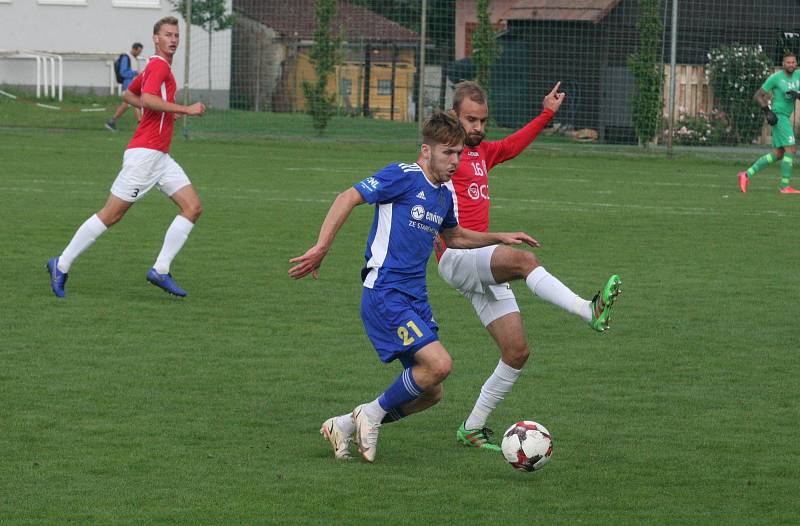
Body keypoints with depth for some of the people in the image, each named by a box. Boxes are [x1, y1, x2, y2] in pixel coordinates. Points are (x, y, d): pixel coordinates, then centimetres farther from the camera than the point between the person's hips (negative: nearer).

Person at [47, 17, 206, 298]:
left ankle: (160, 270, -2)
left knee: (193, 207, -1)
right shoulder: (159, 66, -11)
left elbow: (128, 94, 32)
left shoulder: (154, 67, 19)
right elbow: (147, 98, -27)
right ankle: (62, 265, 4)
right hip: (144, 155, -10)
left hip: (160, 156, 10)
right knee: (111, 214, -6)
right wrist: (185, 109, -23)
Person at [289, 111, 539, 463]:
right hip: (385, 293, -9)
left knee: (431, 394, 6)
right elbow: (348, 198, -12)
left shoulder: (444, 195, 15)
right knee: (439, 363, -23)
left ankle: (344, 426, 16)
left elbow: (454, 236, 35)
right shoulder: (403, 177, -9)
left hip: (415, 299, 9)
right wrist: (321, 248, -20)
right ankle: (373, 413, -3)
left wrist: (500, 238, 28)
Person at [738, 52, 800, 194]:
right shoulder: (775, 77, -10)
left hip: (786, 117, 8)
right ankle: (784, 186, -11)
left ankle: (747, 174, 15)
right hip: (778, 115, -8)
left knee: (777, 154, 10)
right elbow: (758, 96, -7)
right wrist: (767, 110, -19)